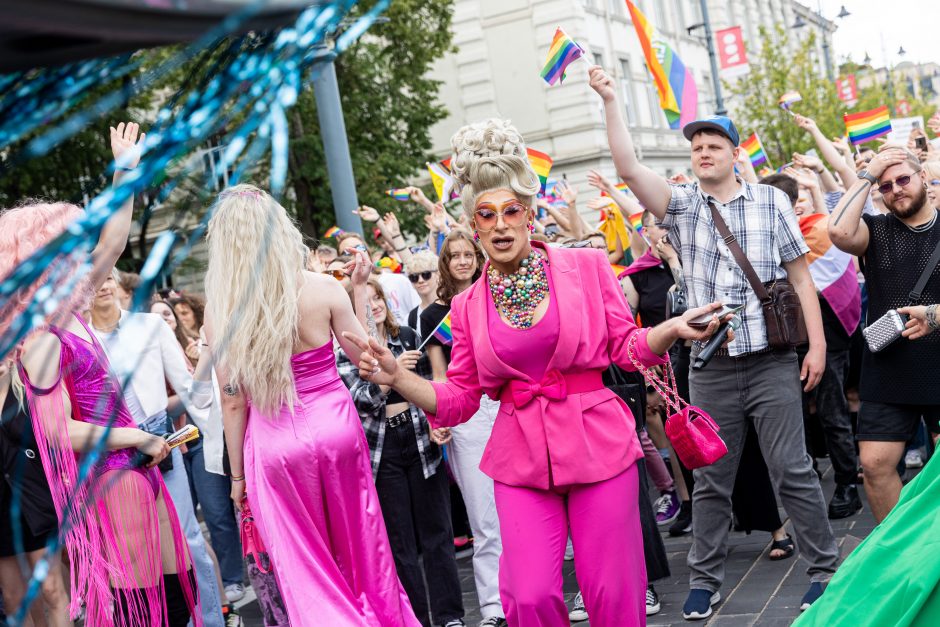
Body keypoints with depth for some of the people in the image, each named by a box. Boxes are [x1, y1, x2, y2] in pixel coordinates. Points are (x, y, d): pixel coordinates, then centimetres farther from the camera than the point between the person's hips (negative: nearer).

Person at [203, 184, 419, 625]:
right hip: (335, 427, 1)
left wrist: (237, 474, 6)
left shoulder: (219, 312, -8)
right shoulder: (322, 289, -9)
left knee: (307, 570, 9)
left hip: (273, 442, -1)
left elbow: (233, 401, -4)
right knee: (360, 547, 19)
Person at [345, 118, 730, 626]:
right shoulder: (468, 305, 7)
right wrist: (396, 378, -6)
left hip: (597, 444, -1)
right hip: (521, 456, 1)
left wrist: (672, 330, -13)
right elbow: (459, 399, 8)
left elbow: (628, 347, 6)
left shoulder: (586, 266, 1)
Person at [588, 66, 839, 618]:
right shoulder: (681, 205, 7)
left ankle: (826, 568, 16)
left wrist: (817, 344, -2)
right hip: (710, 367, 2)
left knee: (793, 469, 1)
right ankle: (706, 580, 21)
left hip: (772, 362, -2)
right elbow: (630, 167, -6)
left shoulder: (772, 202, 4)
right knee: (711, 480, 9)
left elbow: (801, 278, 4)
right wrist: (611, 101, -10)